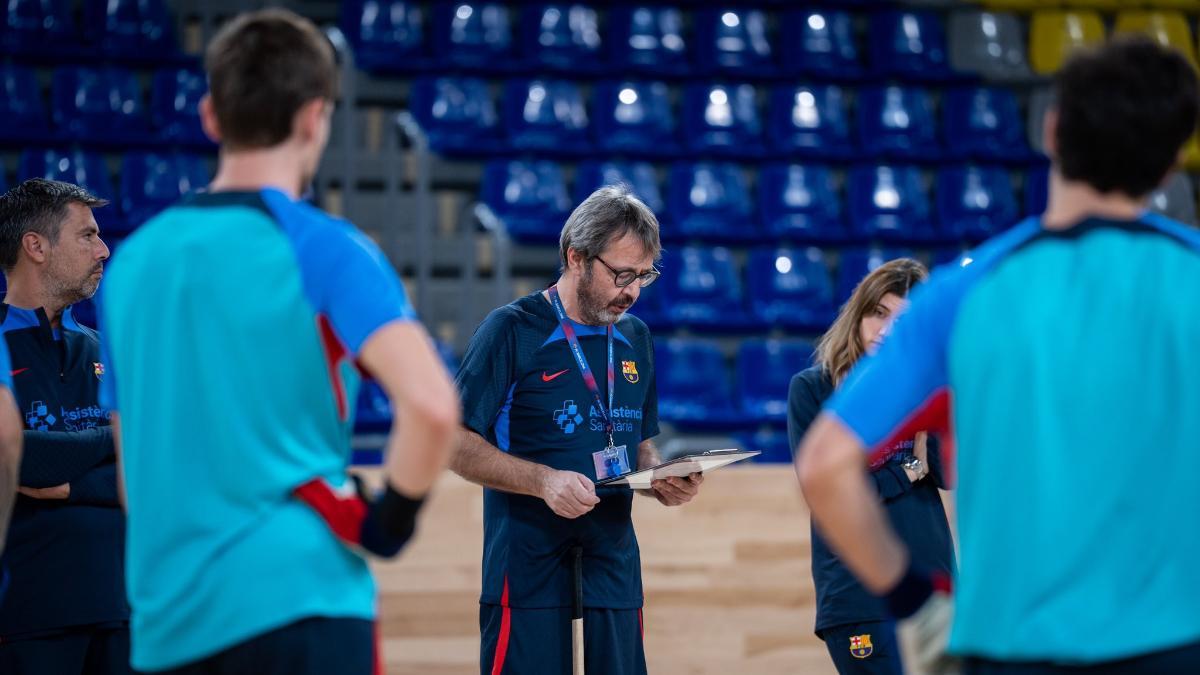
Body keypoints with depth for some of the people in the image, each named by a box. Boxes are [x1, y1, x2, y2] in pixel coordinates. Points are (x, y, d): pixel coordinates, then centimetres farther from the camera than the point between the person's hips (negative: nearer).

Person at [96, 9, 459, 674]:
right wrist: (392, 515, -6)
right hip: (297, 598, -6)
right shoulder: (324, 249, -7)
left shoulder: (132, 259, 10)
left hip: (166, 618, 6)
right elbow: (431, 406, -21)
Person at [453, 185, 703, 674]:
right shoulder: (512, 330, -5)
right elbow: (457, 446, -7)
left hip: (615, 562, 6)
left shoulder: (635, 338, 15)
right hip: (528, 560, -6)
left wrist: (664, 480, 1)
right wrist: (544, 480, -20)